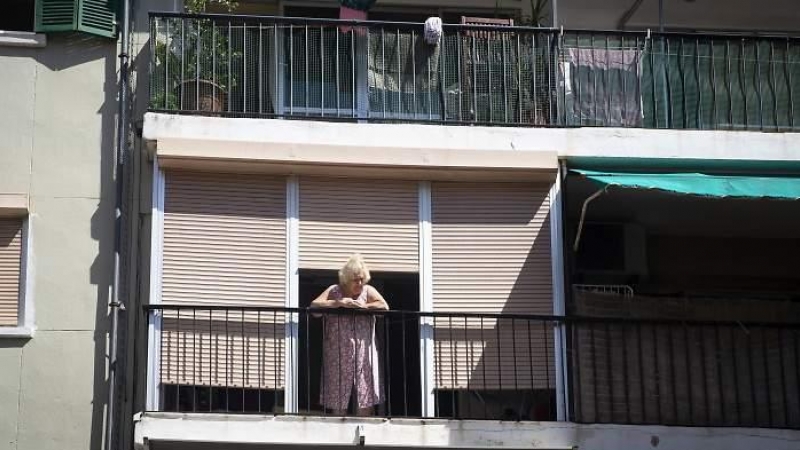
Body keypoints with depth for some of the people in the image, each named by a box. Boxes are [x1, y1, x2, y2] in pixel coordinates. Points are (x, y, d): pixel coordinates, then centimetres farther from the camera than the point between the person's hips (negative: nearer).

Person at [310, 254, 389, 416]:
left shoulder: (368, 291, 8)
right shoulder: (334, 291, 5)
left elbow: (384, 306, -5)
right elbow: (314, 305, -8)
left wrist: (364, 306, -16)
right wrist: (338, 303, -17)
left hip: (364, 352, 1)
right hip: (338, 352, -1)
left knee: (366, 394, -2)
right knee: (338, 395, 1)